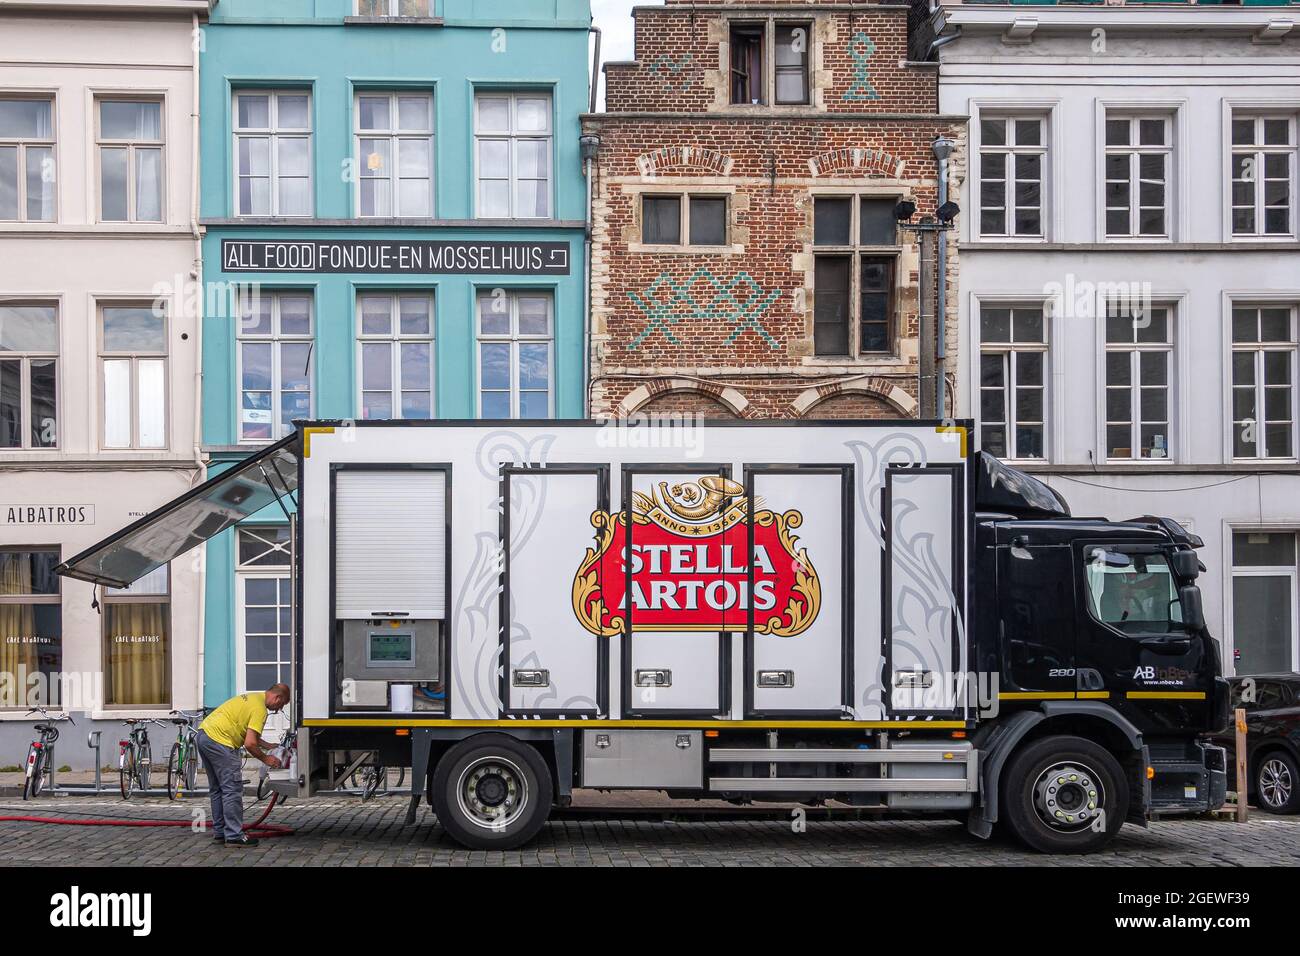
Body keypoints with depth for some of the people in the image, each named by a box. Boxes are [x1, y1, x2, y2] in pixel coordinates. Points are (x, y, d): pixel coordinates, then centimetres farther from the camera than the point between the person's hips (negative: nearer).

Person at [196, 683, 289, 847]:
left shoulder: (253, 698, 20)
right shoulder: (260, 709, -12)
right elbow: (250, 744, -18)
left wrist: (269, 747, 27)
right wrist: (265, 759, -3)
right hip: (219, 741, -11)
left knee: (217, 789, 17)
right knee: (232, 789, -6)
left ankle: (219, 832, 22)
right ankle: (234, 836, -5)